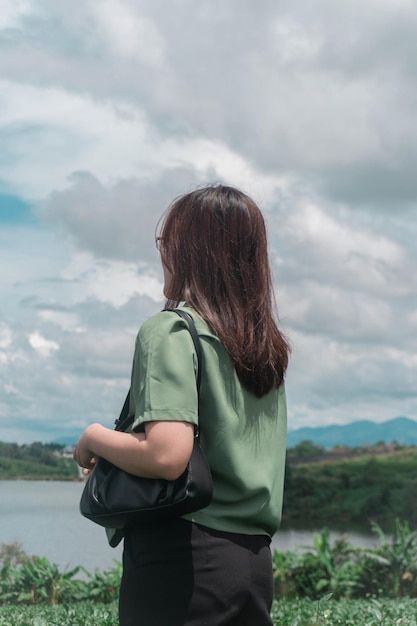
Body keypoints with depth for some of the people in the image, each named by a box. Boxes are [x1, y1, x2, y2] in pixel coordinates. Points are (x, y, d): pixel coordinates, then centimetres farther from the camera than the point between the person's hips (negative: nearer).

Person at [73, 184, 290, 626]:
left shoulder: (170, 331, -11)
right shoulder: (269, 345, 10)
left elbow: (166, 457, -23)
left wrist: (94, 439, -6)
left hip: (184, 553, -7)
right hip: (256, 555, 7)